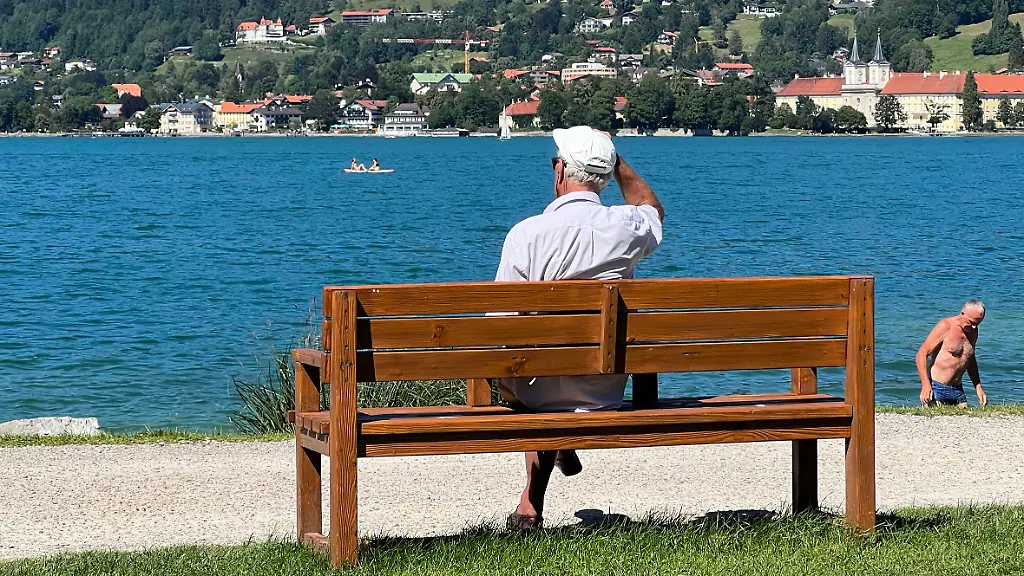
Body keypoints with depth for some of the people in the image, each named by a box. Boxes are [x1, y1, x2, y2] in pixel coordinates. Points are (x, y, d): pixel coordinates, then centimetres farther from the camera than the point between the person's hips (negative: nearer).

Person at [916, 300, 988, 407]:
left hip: (957, 389, 7)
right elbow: (921, 355, -12)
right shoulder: (946, 327, -9)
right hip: (936, 387, -7)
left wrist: (978, 387, 21)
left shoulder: (973, 331, 12)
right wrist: (925, 385, -22)